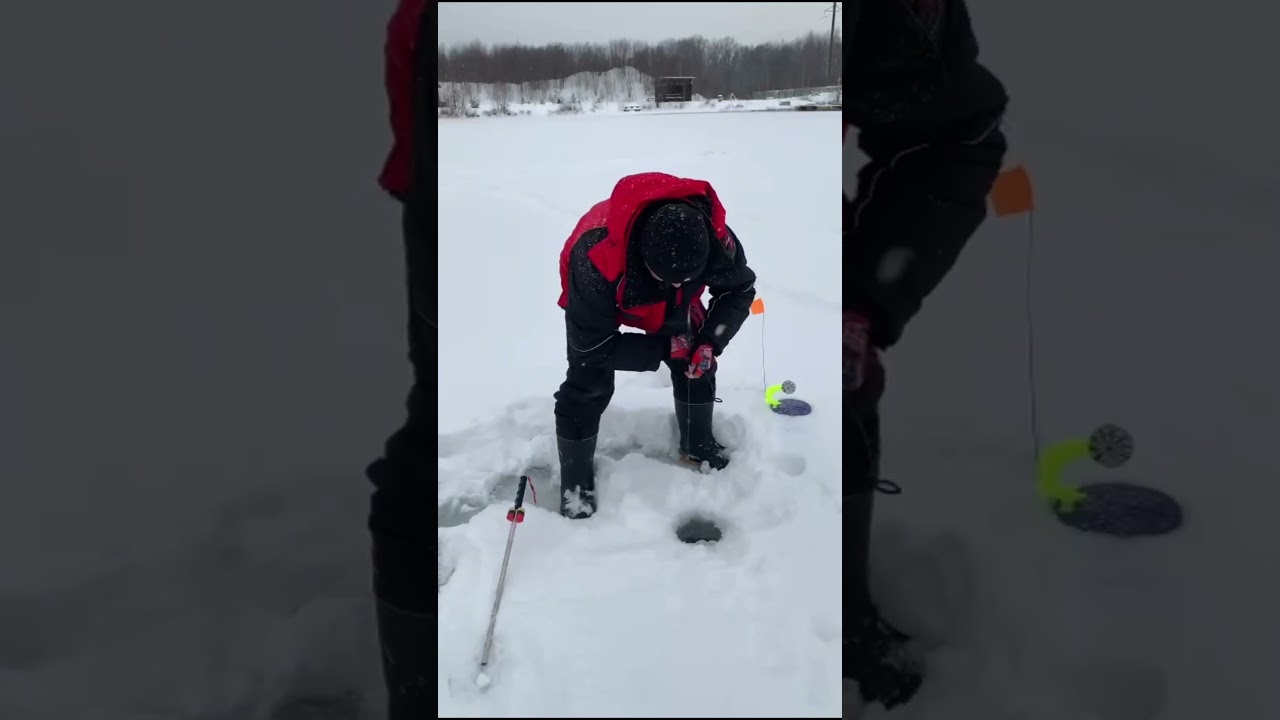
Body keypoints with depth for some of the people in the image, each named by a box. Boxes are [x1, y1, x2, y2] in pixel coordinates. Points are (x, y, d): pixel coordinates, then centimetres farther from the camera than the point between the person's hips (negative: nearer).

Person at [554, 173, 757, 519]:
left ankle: (697, 444, 29)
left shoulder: (715, 239, -37)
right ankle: (575, 481, 9)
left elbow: (739, 290, -14)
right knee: (588, 386, -11)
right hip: (600, 297, -3)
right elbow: (591, 346, -35)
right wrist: (662, 349, -33)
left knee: (696, 363, 2)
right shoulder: (595, 259, -48)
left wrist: (710, 341, -28)